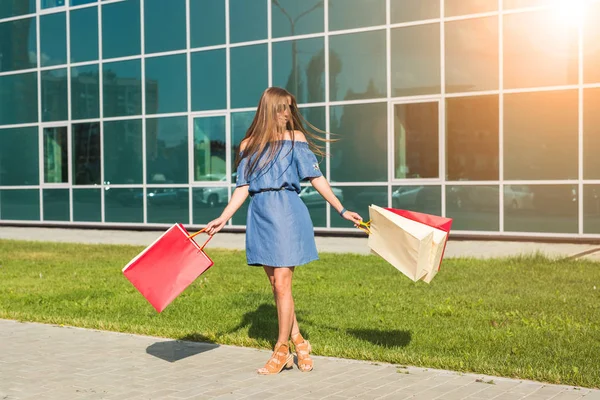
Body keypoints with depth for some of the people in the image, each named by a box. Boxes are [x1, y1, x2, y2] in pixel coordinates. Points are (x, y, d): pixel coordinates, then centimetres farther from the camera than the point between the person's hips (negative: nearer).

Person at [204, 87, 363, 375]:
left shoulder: (295, 138, 1)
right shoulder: (249, 145, 8)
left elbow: (316, 178, 1)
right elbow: (243, 188, 8)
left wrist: (342, 210, -3)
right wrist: (222, 219, -1)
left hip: (286, 213, -4)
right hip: (260, 215, 4)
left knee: (282, 285, -4)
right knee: (276, 285, 9)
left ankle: (281, 351, 8)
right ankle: (299, 343, 24)